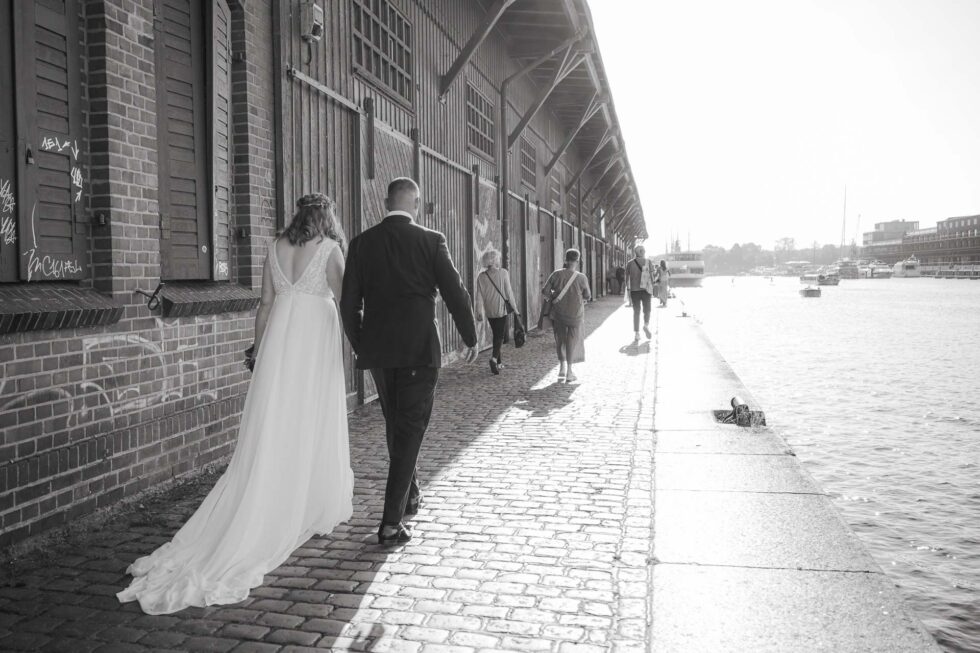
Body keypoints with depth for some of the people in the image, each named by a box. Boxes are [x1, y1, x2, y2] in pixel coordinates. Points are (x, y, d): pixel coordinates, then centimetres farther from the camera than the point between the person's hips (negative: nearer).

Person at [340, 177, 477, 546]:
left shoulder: (362, 243, 3)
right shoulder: (431, 241, -6)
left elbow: (349, 304, 3)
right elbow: (455, 293, -5)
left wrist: (360, 346, 17)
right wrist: (470, 339, 9)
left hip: (377, 350, 4)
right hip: (419, 349, -4)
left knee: (396, 426, 20)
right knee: (410, 430, 2)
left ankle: (410, 497, 38)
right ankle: (392, 523, -2)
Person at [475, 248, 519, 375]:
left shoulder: (481, 276, 0)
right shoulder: (503, 273, -8)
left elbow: (479, 296, -2)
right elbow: (509, 292, -8)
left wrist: (479, 312, 2)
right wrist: (514, 307, 0)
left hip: (489, 311, 4)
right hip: (501, 309, -4)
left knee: (496, 335, 16)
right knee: (500, 336, 0)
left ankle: (499, 363, 20)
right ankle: (494, 358, -24)